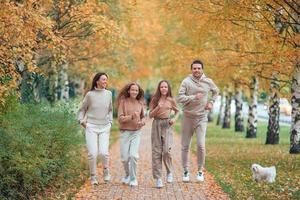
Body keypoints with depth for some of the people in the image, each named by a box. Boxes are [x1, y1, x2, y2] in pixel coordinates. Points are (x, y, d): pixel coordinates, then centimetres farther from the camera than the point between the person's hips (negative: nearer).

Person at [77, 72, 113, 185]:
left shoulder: (108, 94, 5)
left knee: (103, 152, -12)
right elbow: (82, 109, 10)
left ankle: (106, 170, 17)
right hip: (91, 127, -2)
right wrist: (81, 121, -1)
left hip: (104, 128, 2)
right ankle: (93, 177, 11)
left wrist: (110, 122, 11)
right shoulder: (90, 94, -2)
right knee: (93, 153, -8)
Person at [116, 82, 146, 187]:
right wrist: (131, 116, -23)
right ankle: (127, 175, 31)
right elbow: (120, 118, -10)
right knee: (125, 157, 3)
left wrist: (142, 122, -6)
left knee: (133, 155, -13)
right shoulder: (123, 102, -5)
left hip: (136, 132, 1)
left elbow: (143, 116, 16)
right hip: (125, 132, -1)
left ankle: (133, 178, 2)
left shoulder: (140, 103, 4)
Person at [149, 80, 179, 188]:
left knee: (166, 150, -13)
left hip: (166, 125, -1)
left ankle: (169, 172, 14)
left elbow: (177, 111, 20)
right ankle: (158, 178, 4)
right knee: (156, 152, -1)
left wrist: (175, 118, 0)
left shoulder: (171, 100, 4)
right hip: (156, 125, 1)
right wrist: (157, 108, -14)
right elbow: (150, 115, 2)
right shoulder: (155, 100, 4)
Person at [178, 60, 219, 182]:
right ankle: (185, 171, 18)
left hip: (202, 118, 1)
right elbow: (180, 98, -14)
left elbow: (216, 91, 23)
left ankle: (200, 171, 7)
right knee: (185, 146, 5)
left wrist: (211, 102, 10)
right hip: (188, 117, 0)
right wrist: (194, 97, -24)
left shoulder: (208, 82, 2)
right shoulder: (186, 82, -6)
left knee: (201, 145, -8)